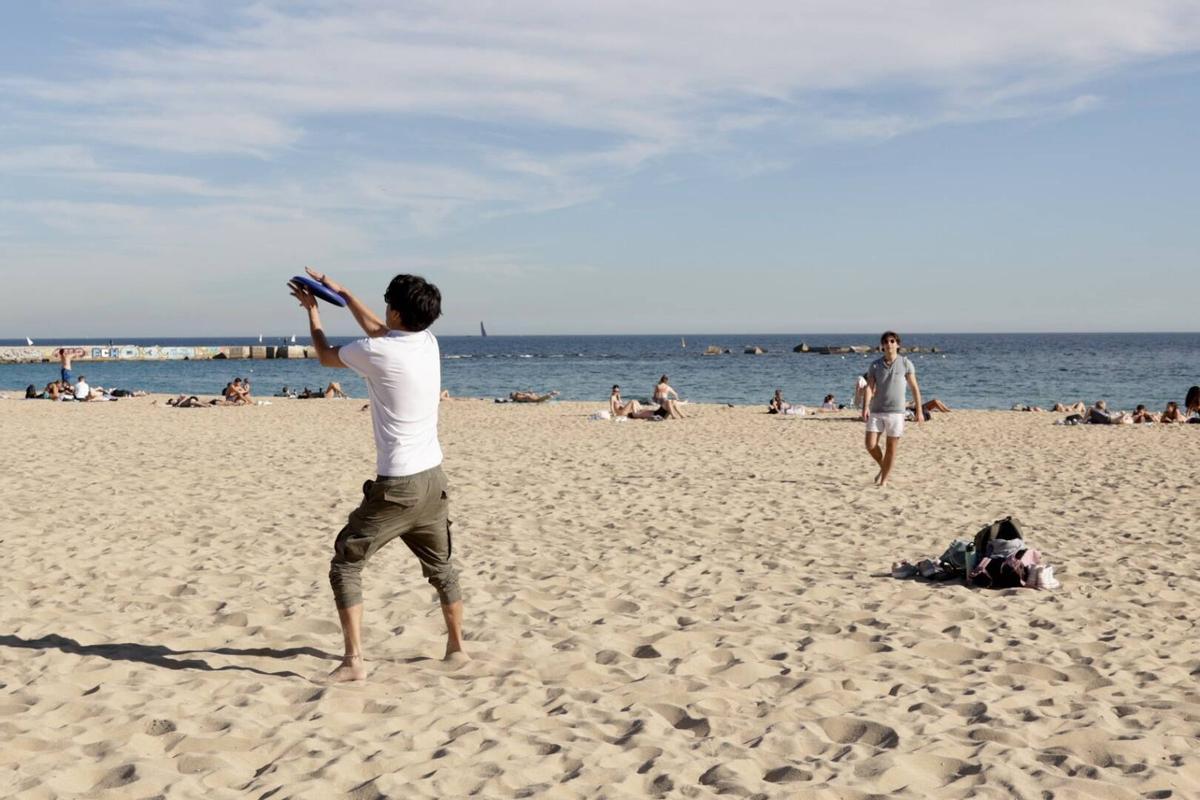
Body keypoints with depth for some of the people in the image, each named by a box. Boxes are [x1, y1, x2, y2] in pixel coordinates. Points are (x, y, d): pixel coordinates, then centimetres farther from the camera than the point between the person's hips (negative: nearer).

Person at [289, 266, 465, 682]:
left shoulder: (378, 353, -15)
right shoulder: (429, 343, 3)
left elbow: (326, 355, 5)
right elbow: (378, 329, 24)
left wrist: (312, 309, 21)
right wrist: (341, 292, 31)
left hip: (396, 486, -7)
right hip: (432, 479, 7)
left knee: (345, 565, 4)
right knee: (440, 565, 23)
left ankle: (354, 661, -3)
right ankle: (456, 646, 34)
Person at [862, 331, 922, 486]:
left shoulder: (905, 363, -1)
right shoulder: (875, 365, 4)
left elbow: (915, 388, 3)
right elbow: (869, 387, -5)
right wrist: (865, 407, -21)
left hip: (896, 412, -2)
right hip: (876, 411, 2)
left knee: (891, 448, 1)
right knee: (870, 444, -5)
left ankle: (884, 480, 12)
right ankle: (883, 467, 23)